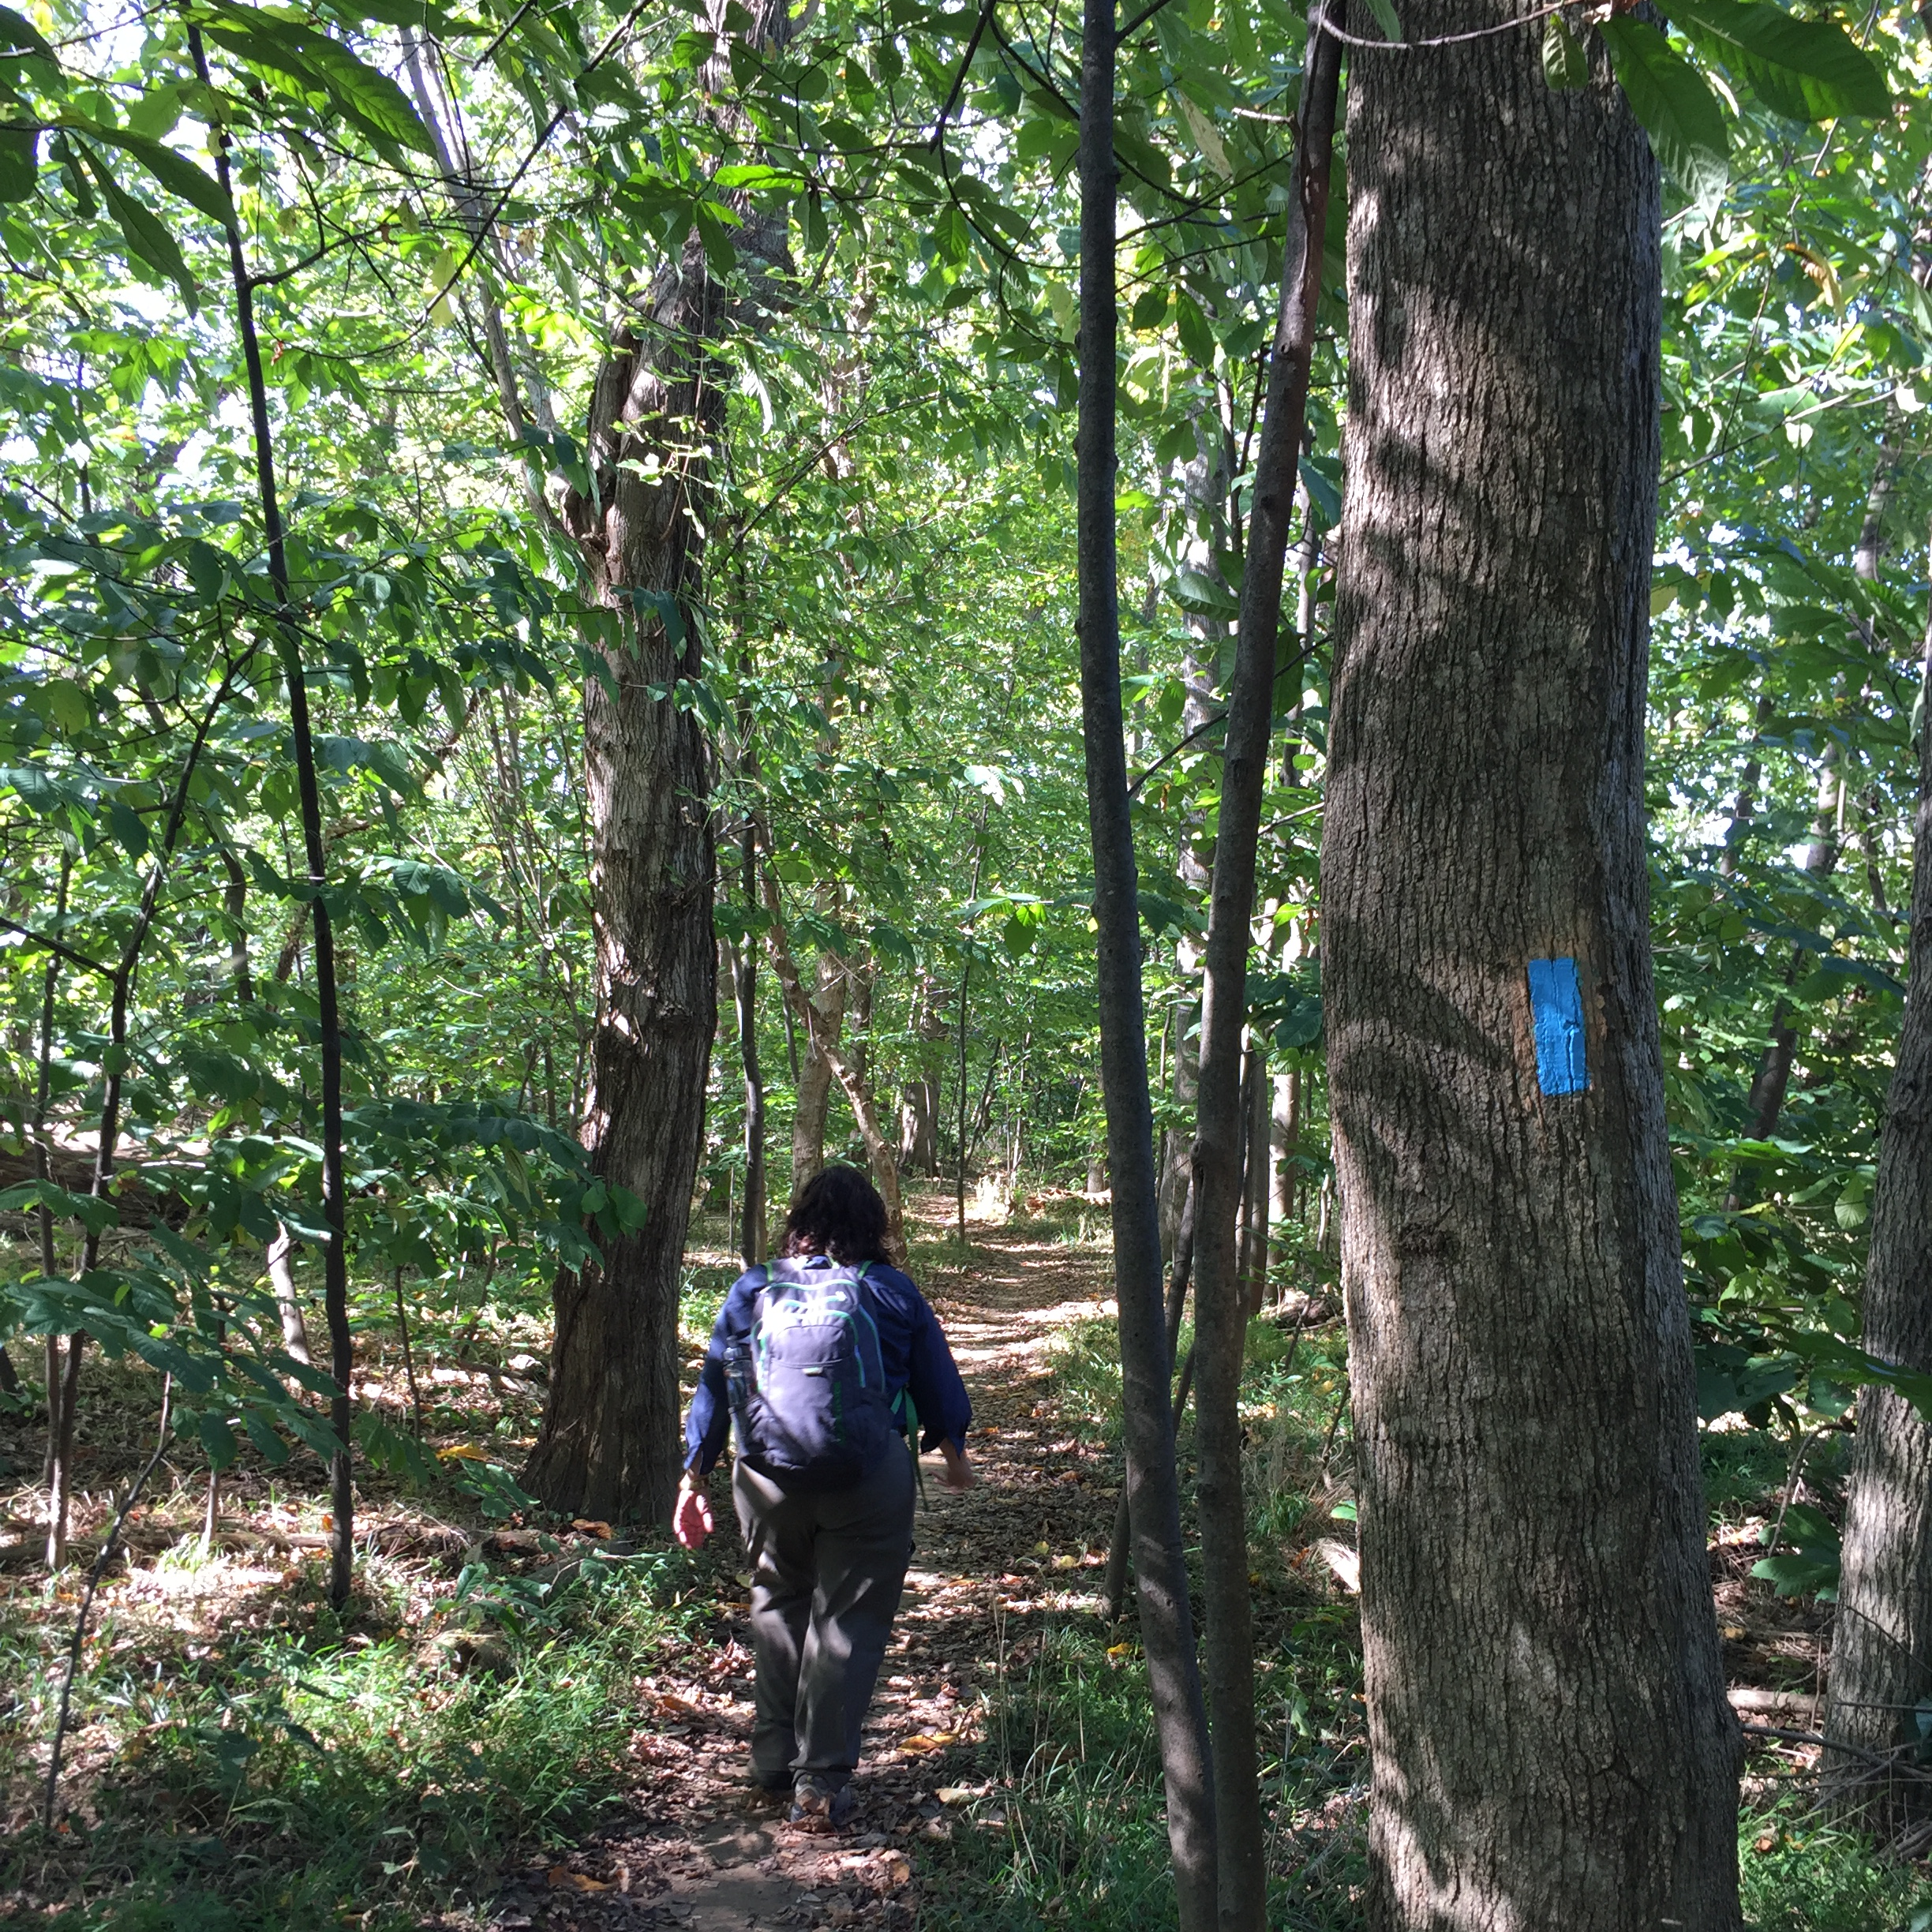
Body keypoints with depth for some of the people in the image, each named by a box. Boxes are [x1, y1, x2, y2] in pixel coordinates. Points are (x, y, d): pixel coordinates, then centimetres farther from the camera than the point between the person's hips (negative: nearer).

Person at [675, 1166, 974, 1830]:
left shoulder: (752, 1290, 8)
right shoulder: (891, 1292, 4)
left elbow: (714, 1385, 10)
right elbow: (938, 1382, 13)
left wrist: (694, 1476, 17)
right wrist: (952, 1449, 30)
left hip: (767, 1479, 2)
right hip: (866, 1481, -2)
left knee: (777, 1607, 20)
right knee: (847, 1621, 6)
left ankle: (771, 1767, 23)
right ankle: (820, 1783, 5)